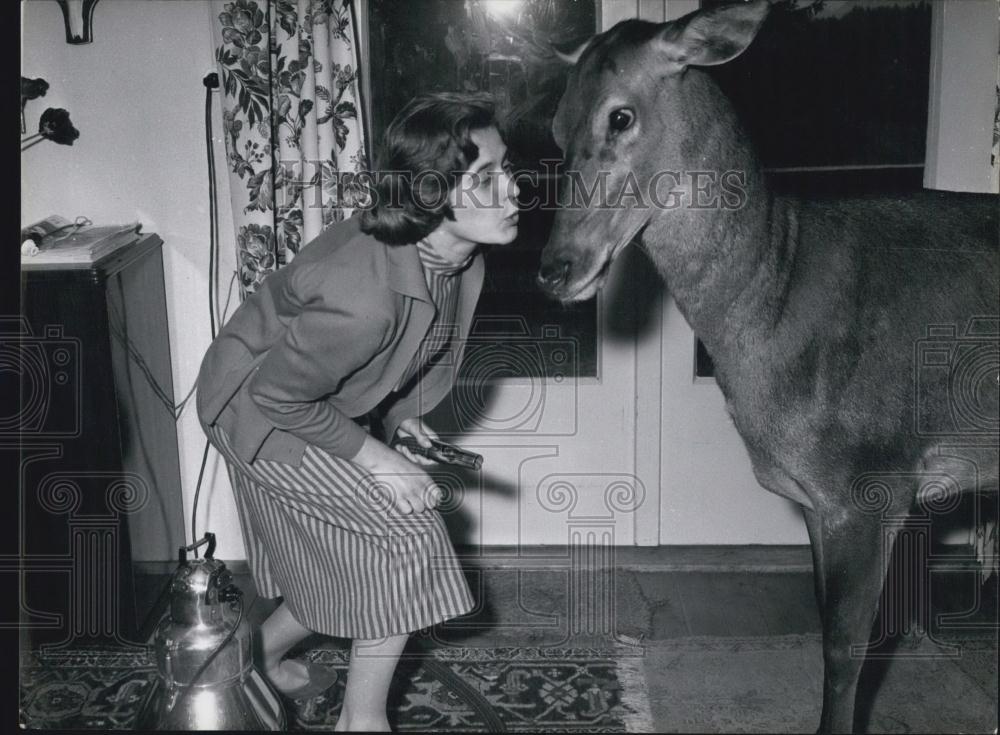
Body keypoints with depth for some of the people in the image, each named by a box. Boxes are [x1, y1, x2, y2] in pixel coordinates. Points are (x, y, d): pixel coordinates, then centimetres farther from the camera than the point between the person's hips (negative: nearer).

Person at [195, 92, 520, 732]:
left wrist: (395, 414, 1)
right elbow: (277, 395, -27)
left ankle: (261, 654, 41)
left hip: (332, 399, 8)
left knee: (356, 557, 16)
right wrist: (377, 458, -20)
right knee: (408, 534, -11)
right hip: (259, 410, -8)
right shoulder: (366, 300, -42)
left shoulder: (456, 251, -17)